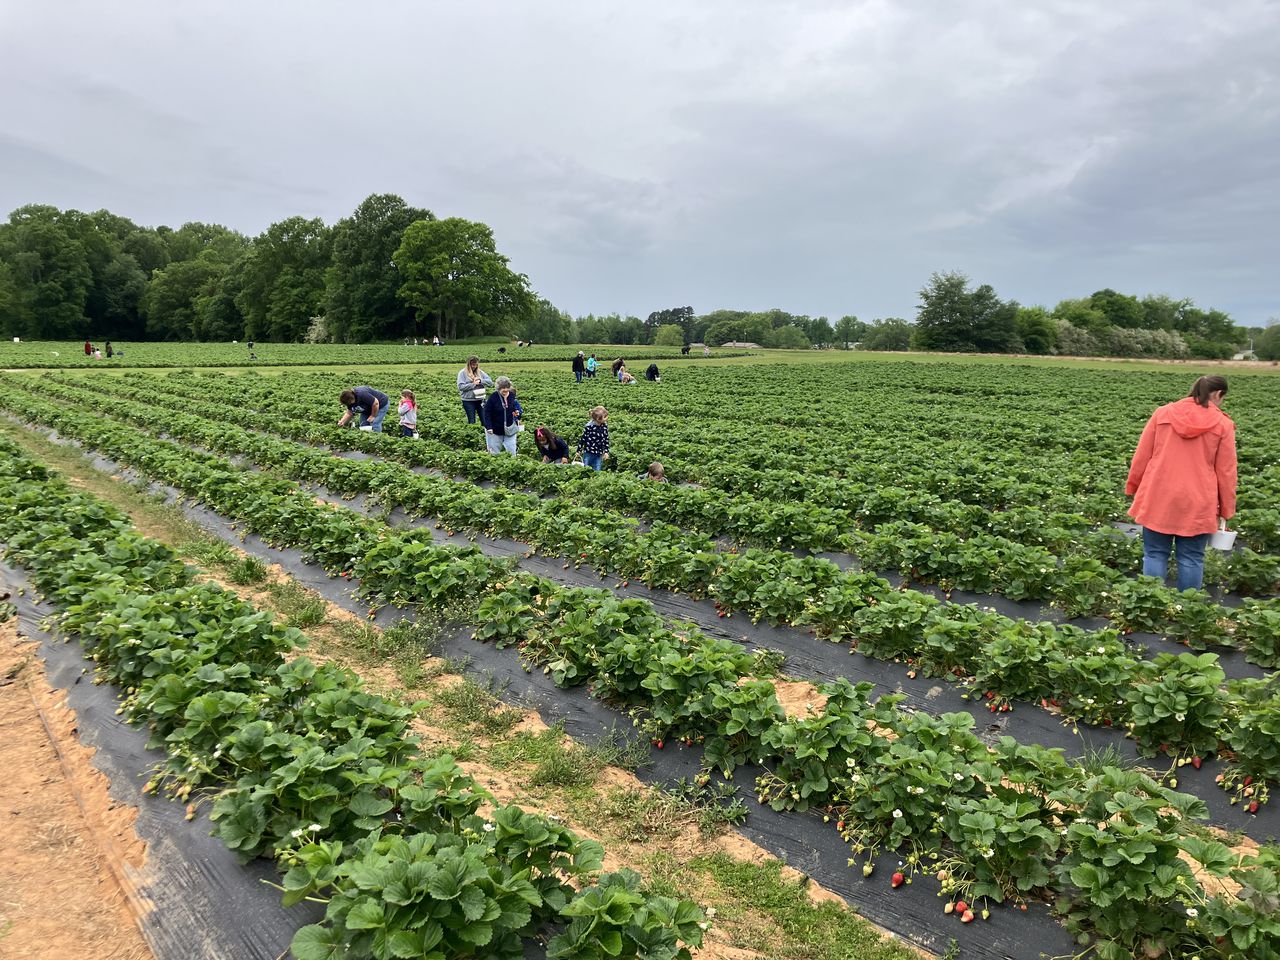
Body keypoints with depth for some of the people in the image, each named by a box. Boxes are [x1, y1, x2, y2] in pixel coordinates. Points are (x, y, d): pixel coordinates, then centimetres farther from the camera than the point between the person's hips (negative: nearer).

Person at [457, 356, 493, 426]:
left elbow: (490, 383, 3)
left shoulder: (480, 372, 9)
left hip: (480, 400, 3)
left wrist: (480, 380, -12)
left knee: (485, 420, 4)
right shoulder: (462, 373, -2)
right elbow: (460, 386, -12)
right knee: (471, 421, 6)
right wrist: (473, 384, -14)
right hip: (468, 401, -3)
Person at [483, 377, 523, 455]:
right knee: (495, 453, 9)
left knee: (511, 453, 6)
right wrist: (488, 427, -18)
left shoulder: (512, 396, -4)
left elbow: (517, 407, 13)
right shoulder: (493, 397, -14)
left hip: (509, 430, 3)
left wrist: (518, 413, -10)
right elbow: (487, 413, -11)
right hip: (496, 430, -3)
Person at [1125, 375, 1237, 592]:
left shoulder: (1162, 413, 3)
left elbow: (1141, 456, 6)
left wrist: (1133, 488, 16)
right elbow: (1226, 472, 3)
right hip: (1198, 504, -1)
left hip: (1158, 498, 1)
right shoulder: (1223, 424, 0)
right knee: (1191, 558, 7)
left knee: (1155, 554, 6)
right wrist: (1226, 511, 10)